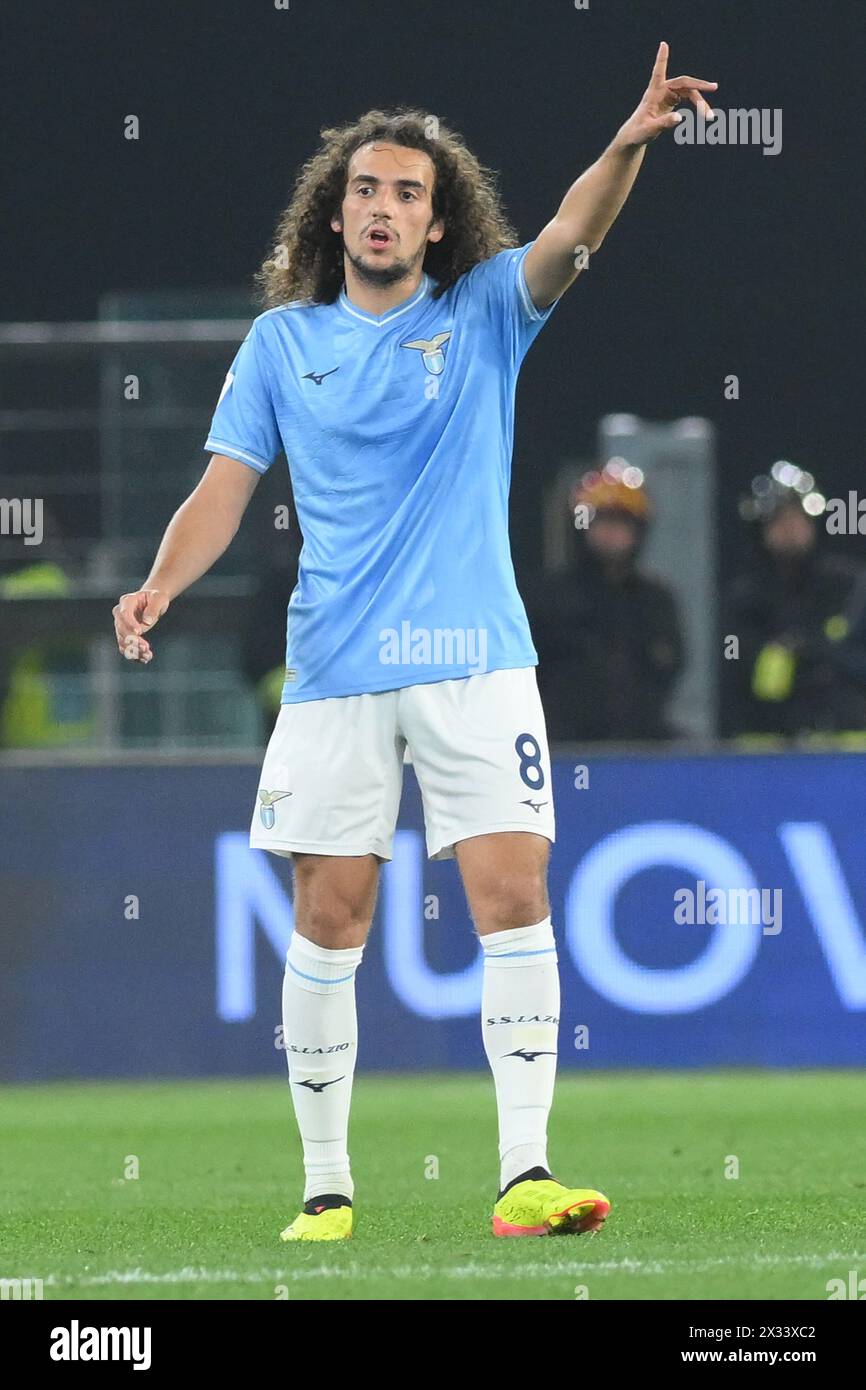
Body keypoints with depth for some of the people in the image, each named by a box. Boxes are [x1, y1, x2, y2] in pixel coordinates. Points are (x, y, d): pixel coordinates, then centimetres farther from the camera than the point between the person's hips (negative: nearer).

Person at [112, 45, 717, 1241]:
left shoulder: (483, 313, 4)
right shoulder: (283, 342, 8)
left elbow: (568, 239, -14)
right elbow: (226, 487, 9)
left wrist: (630, 145, -34)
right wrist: (159, 588, -10)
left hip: (475, 661, -1)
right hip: (334, 677, 1)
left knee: (514, 896, -11)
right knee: (328, 920, 2)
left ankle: (525, 1175, -11)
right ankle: (327, 1186, 11)